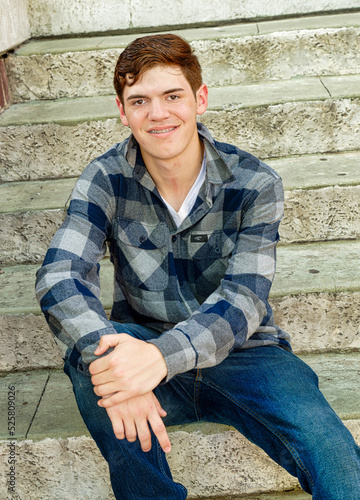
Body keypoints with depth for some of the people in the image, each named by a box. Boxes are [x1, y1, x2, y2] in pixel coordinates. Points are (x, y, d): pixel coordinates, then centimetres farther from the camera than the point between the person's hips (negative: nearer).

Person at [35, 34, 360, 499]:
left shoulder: (255, 184, -11)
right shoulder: (106, 179, -8)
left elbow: (243, 301, -20)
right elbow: (59, 277, -20)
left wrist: (161, 355, -40)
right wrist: (107, 353, -41)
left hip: (241, 355, -2)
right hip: (145, 349, 3)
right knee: (86, 356, -31)